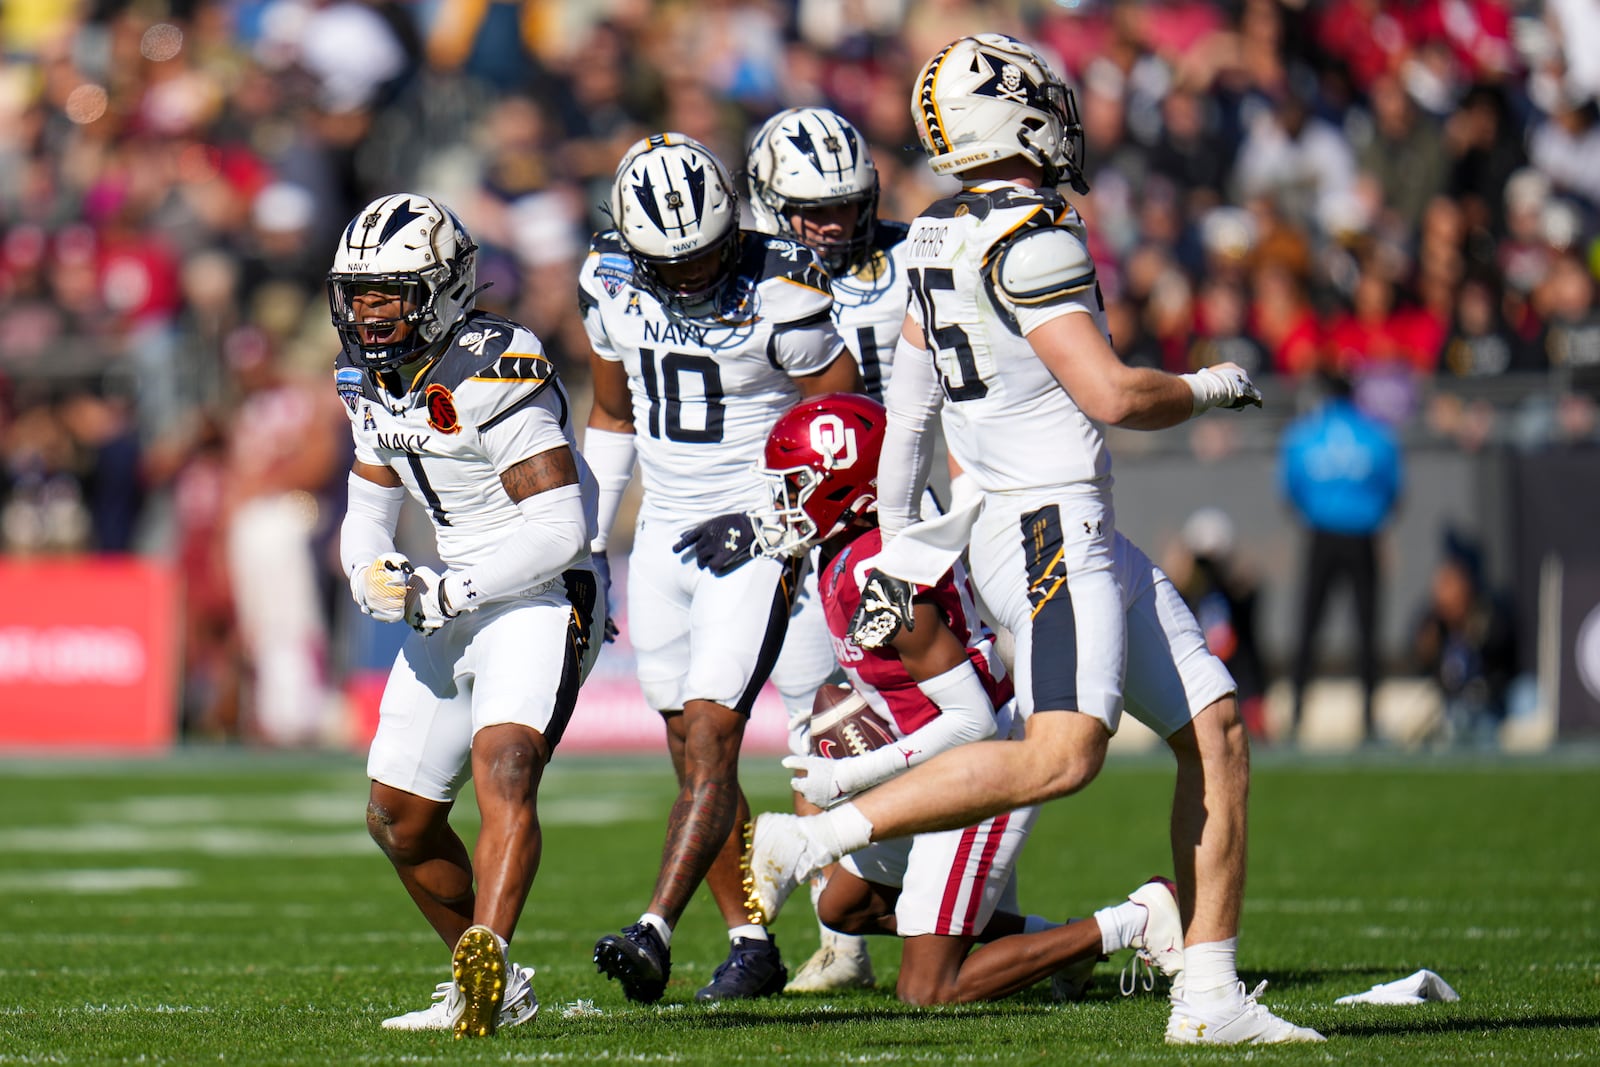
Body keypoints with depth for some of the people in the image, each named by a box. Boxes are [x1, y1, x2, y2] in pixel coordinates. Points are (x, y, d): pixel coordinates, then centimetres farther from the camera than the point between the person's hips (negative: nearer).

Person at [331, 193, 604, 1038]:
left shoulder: (493, 377, -21)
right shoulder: (370, 379, 5)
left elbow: (561, 528, -23)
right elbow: (370, 504, 17)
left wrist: (449, 592, -22)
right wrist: (372, 573, -5)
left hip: (542, 598, -9)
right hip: (454, 606, 9)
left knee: (503, 770, -30)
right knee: (399, 818, 13)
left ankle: (486, 960, -46)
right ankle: (492, 990, 26)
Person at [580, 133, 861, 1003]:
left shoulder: (778, 296, -18)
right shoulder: (610, 284, 0)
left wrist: (764, 520, -16)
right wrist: (588, 541, 13)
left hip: (755, 535, -6)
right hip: (665, 537, 6)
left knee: (710, 736, -16)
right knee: (692, 755, 7)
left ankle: (653, 934, -24)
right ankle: (751, 945, 16)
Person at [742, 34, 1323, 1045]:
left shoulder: (942, 236, 13)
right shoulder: (1030, 238, -15)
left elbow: (911, 398, 20)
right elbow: (1110, 396, -18)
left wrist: (901, 542, 27)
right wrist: (1210, 388, 1)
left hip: (1085, 538, 10)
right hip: (1047, 528, -10)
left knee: (1218, 729, 8)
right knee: (1063, 754, -24)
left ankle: (1209, 997, 7)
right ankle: (811, 839, -19)